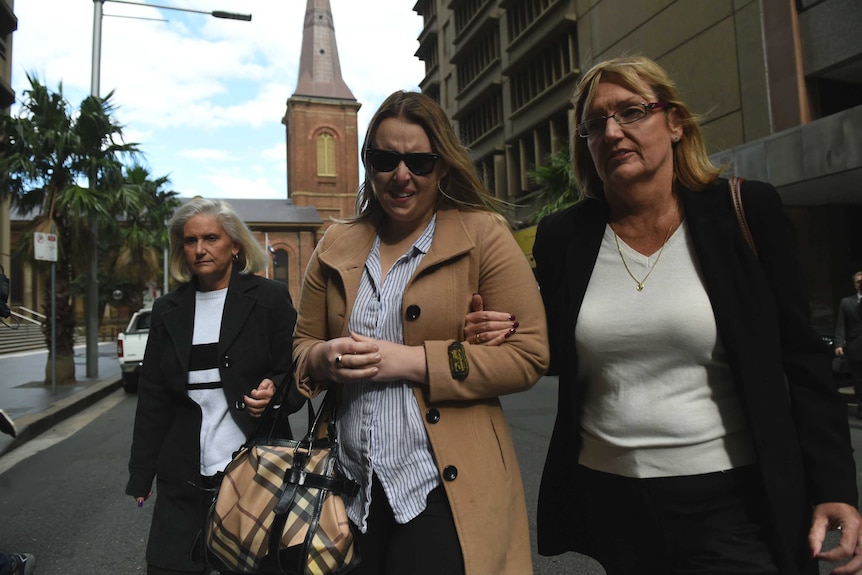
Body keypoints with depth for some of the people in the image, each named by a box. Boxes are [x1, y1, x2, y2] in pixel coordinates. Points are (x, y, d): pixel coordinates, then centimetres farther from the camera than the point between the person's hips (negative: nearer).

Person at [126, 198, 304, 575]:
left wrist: (275, 393, -22)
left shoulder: (270, 299, -3)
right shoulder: (168, 310, 8)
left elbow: (296, 376, 0)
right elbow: (152, 399, 11)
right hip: (183, 480, 3)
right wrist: (141, 473, 10)